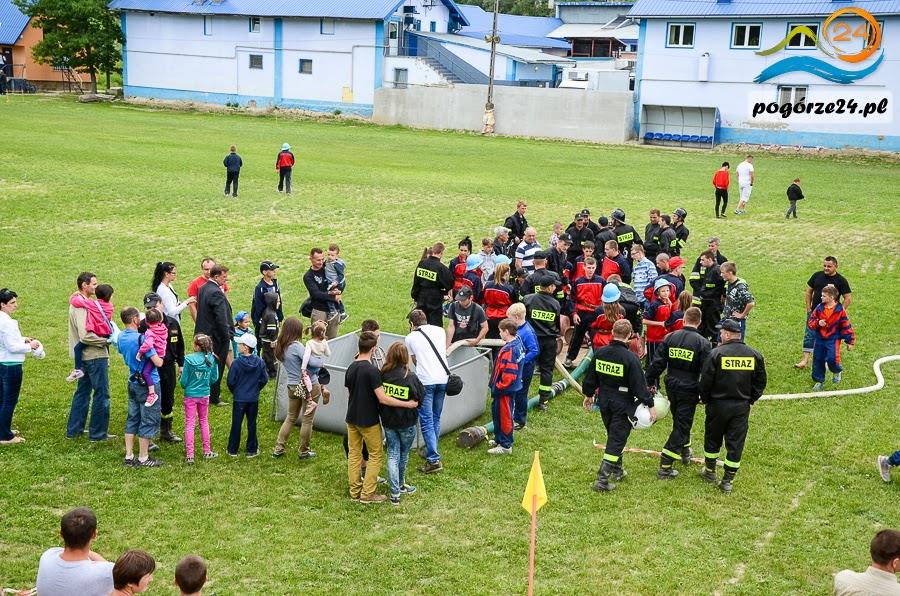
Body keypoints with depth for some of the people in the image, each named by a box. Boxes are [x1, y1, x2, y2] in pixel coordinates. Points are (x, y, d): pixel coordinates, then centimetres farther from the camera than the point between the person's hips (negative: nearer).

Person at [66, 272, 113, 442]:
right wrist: (105, 340, -18)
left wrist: (104, 338, 5)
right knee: (102, 394, 0)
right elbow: (85, 335, -29)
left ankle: (74, 430, 27)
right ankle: (98, 433, 7)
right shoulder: (81, 306, -20)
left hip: (85, 356, 10)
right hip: (95, 357, -10)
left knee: (82, 391, 19)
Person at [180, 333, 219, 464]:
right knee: (204, 422, 18)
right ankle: (207, 451, 24)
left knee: (189, 424, 4)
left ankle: (189, 454, 4)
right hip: (204, 395, 3)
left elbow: (183, 381, -12)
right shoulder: (211, 359, -9)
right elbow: (214, 378, 1)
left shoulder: (189, 359, -18)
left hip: (190, 396, -3)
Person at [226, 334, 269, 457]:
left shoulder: (237, 362, -16)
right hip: (254, 399, 2)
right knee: (252, 424, 12)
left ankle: (233, 450, 16)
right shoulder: (259, 362, -7)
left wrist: (234, 391, 9)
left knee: (236, 424, 8)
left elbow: (231, 381, -10)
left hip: (239, 399, -2)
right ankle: (252, 450, 17)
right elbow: (264, 379, 0)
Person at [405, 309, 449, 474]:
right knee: (436, 419, 17)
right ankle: (430, 452, 27)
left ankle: (434, 460, -6)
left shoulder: (410, 338, 4)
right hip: (443, 378, 4)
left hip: (425, 381, -4)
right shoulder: (440, 331, 12)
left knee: (426, 421, -1)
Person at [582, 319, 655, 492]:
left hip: (604, 403, 6)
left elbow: (590, 378, 8)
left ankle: (617, 470, 38)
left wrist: (588, 395, 24)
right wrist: (650, 405, -7)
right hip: (623, 405, -6)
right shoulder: (630, 358, -20)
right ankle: (602, 480, -7)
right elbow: (639, 385, -17)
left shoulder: (599, 353, -3)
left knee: (614, 437, 24)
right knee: (616, 440, -1)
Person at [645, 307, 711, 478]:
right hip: (689, 390, -4)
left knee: (680, 421, 25)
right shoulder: (702, 342, -12)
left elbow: (657, 363, -1)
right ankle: (665, 467, -3)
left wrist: (651, 383, 10)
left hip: (671, 387, 4)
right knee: (682, 425, 1)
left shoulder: (670, 337, -2)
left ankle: (685, 451, 44)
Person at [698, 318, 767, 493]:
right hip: (742, 406, 2)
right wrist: (751, 399, 15)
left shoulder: (717, 353, -14)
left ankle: (710, 471, 32)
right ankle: (728, 481, 11)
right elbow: (761, 382, 5)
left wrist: (704, 399, 5)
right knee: (736, 443, 8)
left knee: (713, 439, 17)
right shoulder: (754, 355, -1)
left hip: (718, 405, -2)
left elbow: (705, 380, -11)